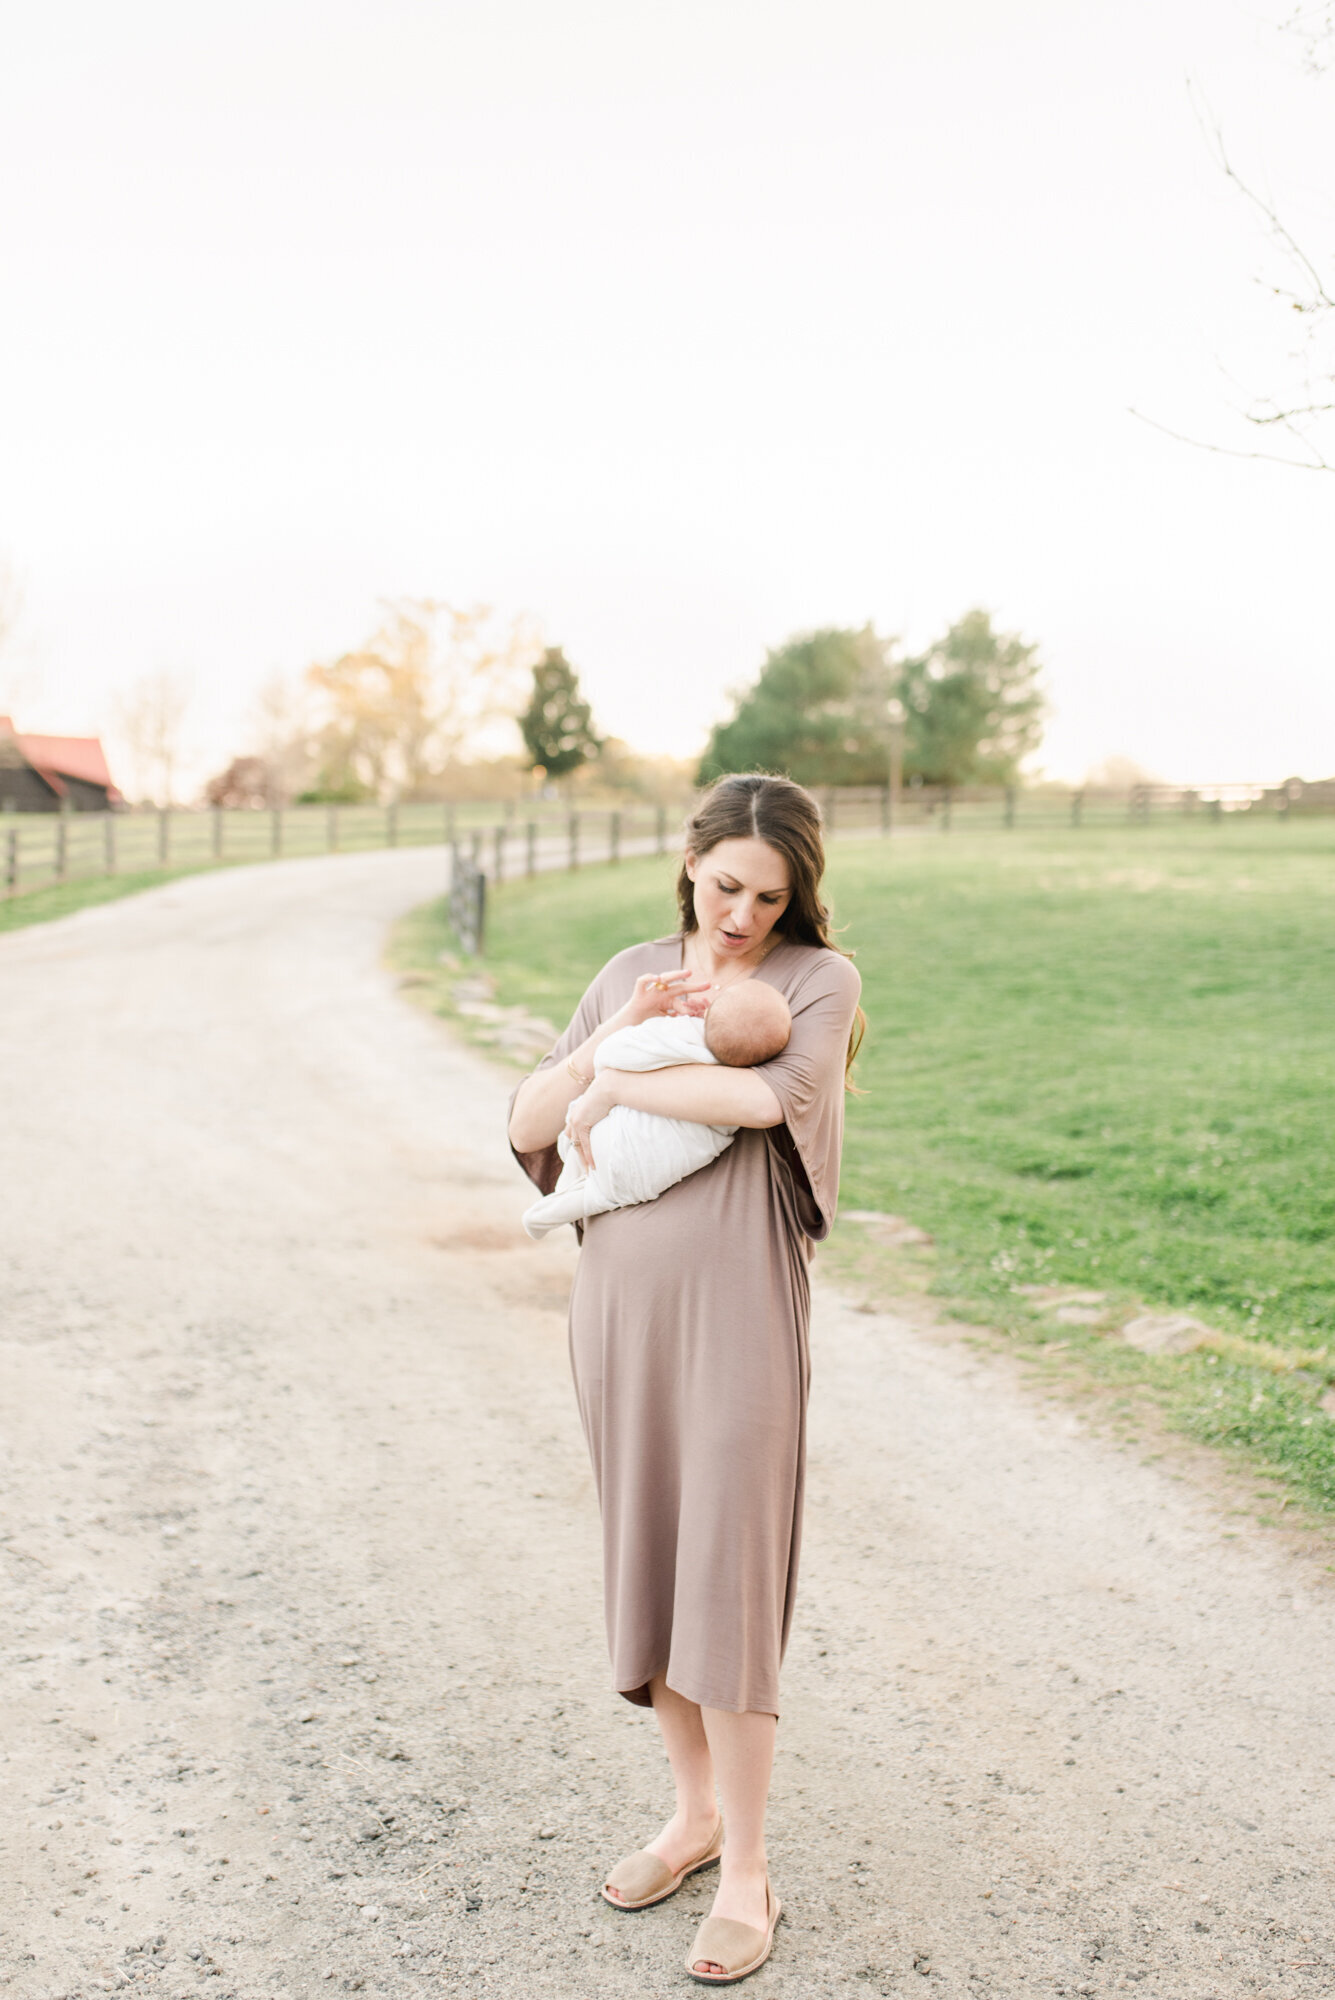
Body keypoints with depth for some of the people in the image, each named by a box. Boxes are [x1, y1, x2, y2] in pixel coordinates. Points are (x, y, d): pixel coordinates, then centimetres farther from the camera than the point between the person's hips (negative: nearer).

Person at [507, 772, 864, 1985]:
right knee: (645, 1565, 14)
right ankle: (697, 1810, 33)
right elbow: (529, 1127, 5)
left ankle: (747, 1875, 14)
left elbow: (767, 1094, -24)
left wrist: (612, 1089, -13)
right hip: (619, 1298, 5)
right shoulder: (631, 974, 10)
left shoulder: (819, 979, -3)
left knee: (727, 1583, -2)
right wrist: (617, 1033, -10)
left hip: (737, 1309, -5)